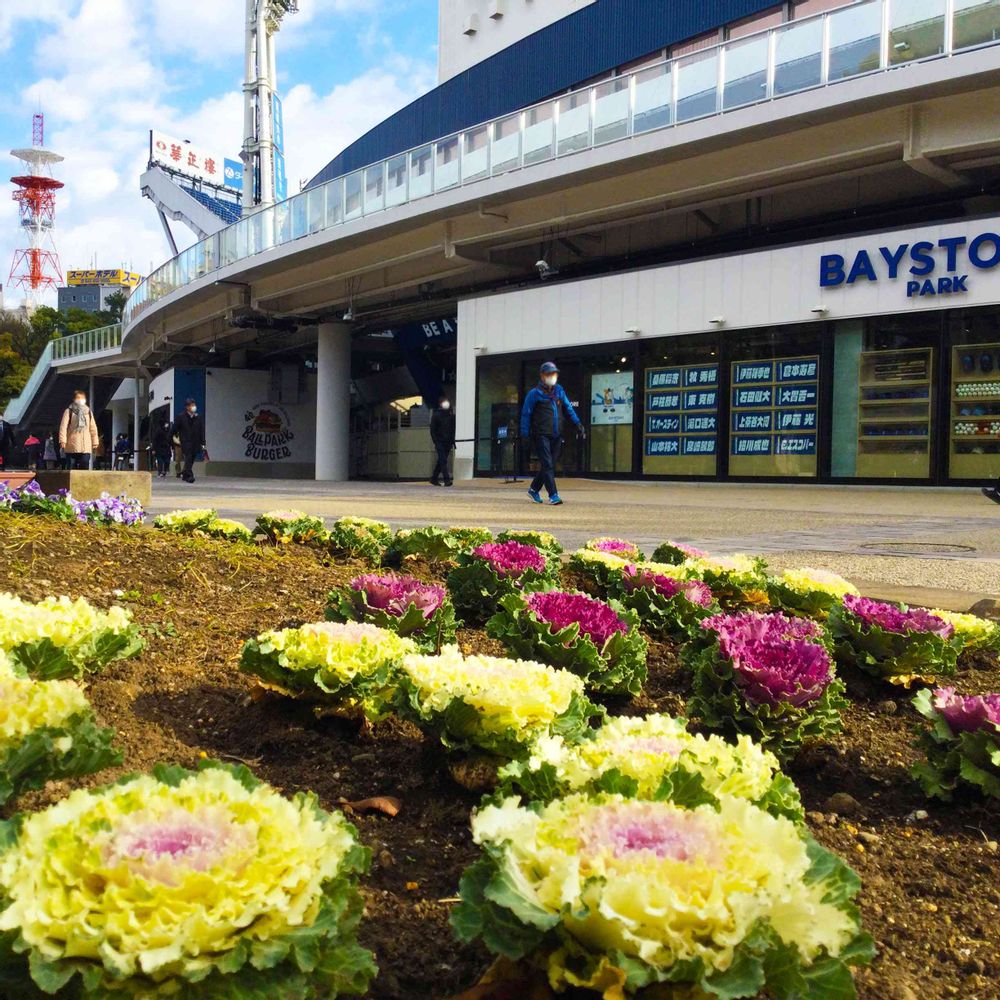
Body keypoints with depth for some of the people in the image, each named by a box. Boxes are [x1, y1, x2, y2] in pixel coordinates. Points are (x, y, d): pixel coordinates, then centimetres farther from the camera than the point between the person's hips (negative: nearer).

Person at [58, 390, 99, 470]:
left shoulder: (88, 412, 17)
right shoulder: (69, 411, 5)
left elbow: (93, 428, 15)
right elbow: (63, 426, -2)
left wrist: (95, 442, 9)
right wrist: (62, 441, -12)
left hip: (86, 447, 3)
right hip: (72, 446, -3)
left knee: (84, 469, 0)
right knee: (71, 469, -2)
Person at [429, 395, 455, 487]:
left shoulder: (451, 415, 10)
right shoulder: (436, 415, -1)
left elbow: (453, 429, 14)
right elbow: (432, 429, -3)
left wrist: (453, 441, 6)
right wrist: (435, 441, -11)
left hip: (448, 442, 4)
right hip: (439, 442, -4)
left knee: (441, 461, 8)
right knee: (443, 460, -13)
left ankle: (434, 479, 18)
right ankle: (446, 479, -19)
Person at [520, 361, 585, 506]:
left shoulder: (559, 391, 13)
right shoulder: (534, 394, -2)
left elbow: (568, 409, 18)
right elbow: (526, 414, -3)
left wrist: (578, 424, 7)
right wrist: (525, 434, -11)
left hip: (556, 436, 6)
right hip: (541, 435, -6)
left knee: (550, 465, 9)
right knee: (547, 464, -11)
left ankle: (534, 489, 25)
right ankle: (553, 495, -12)